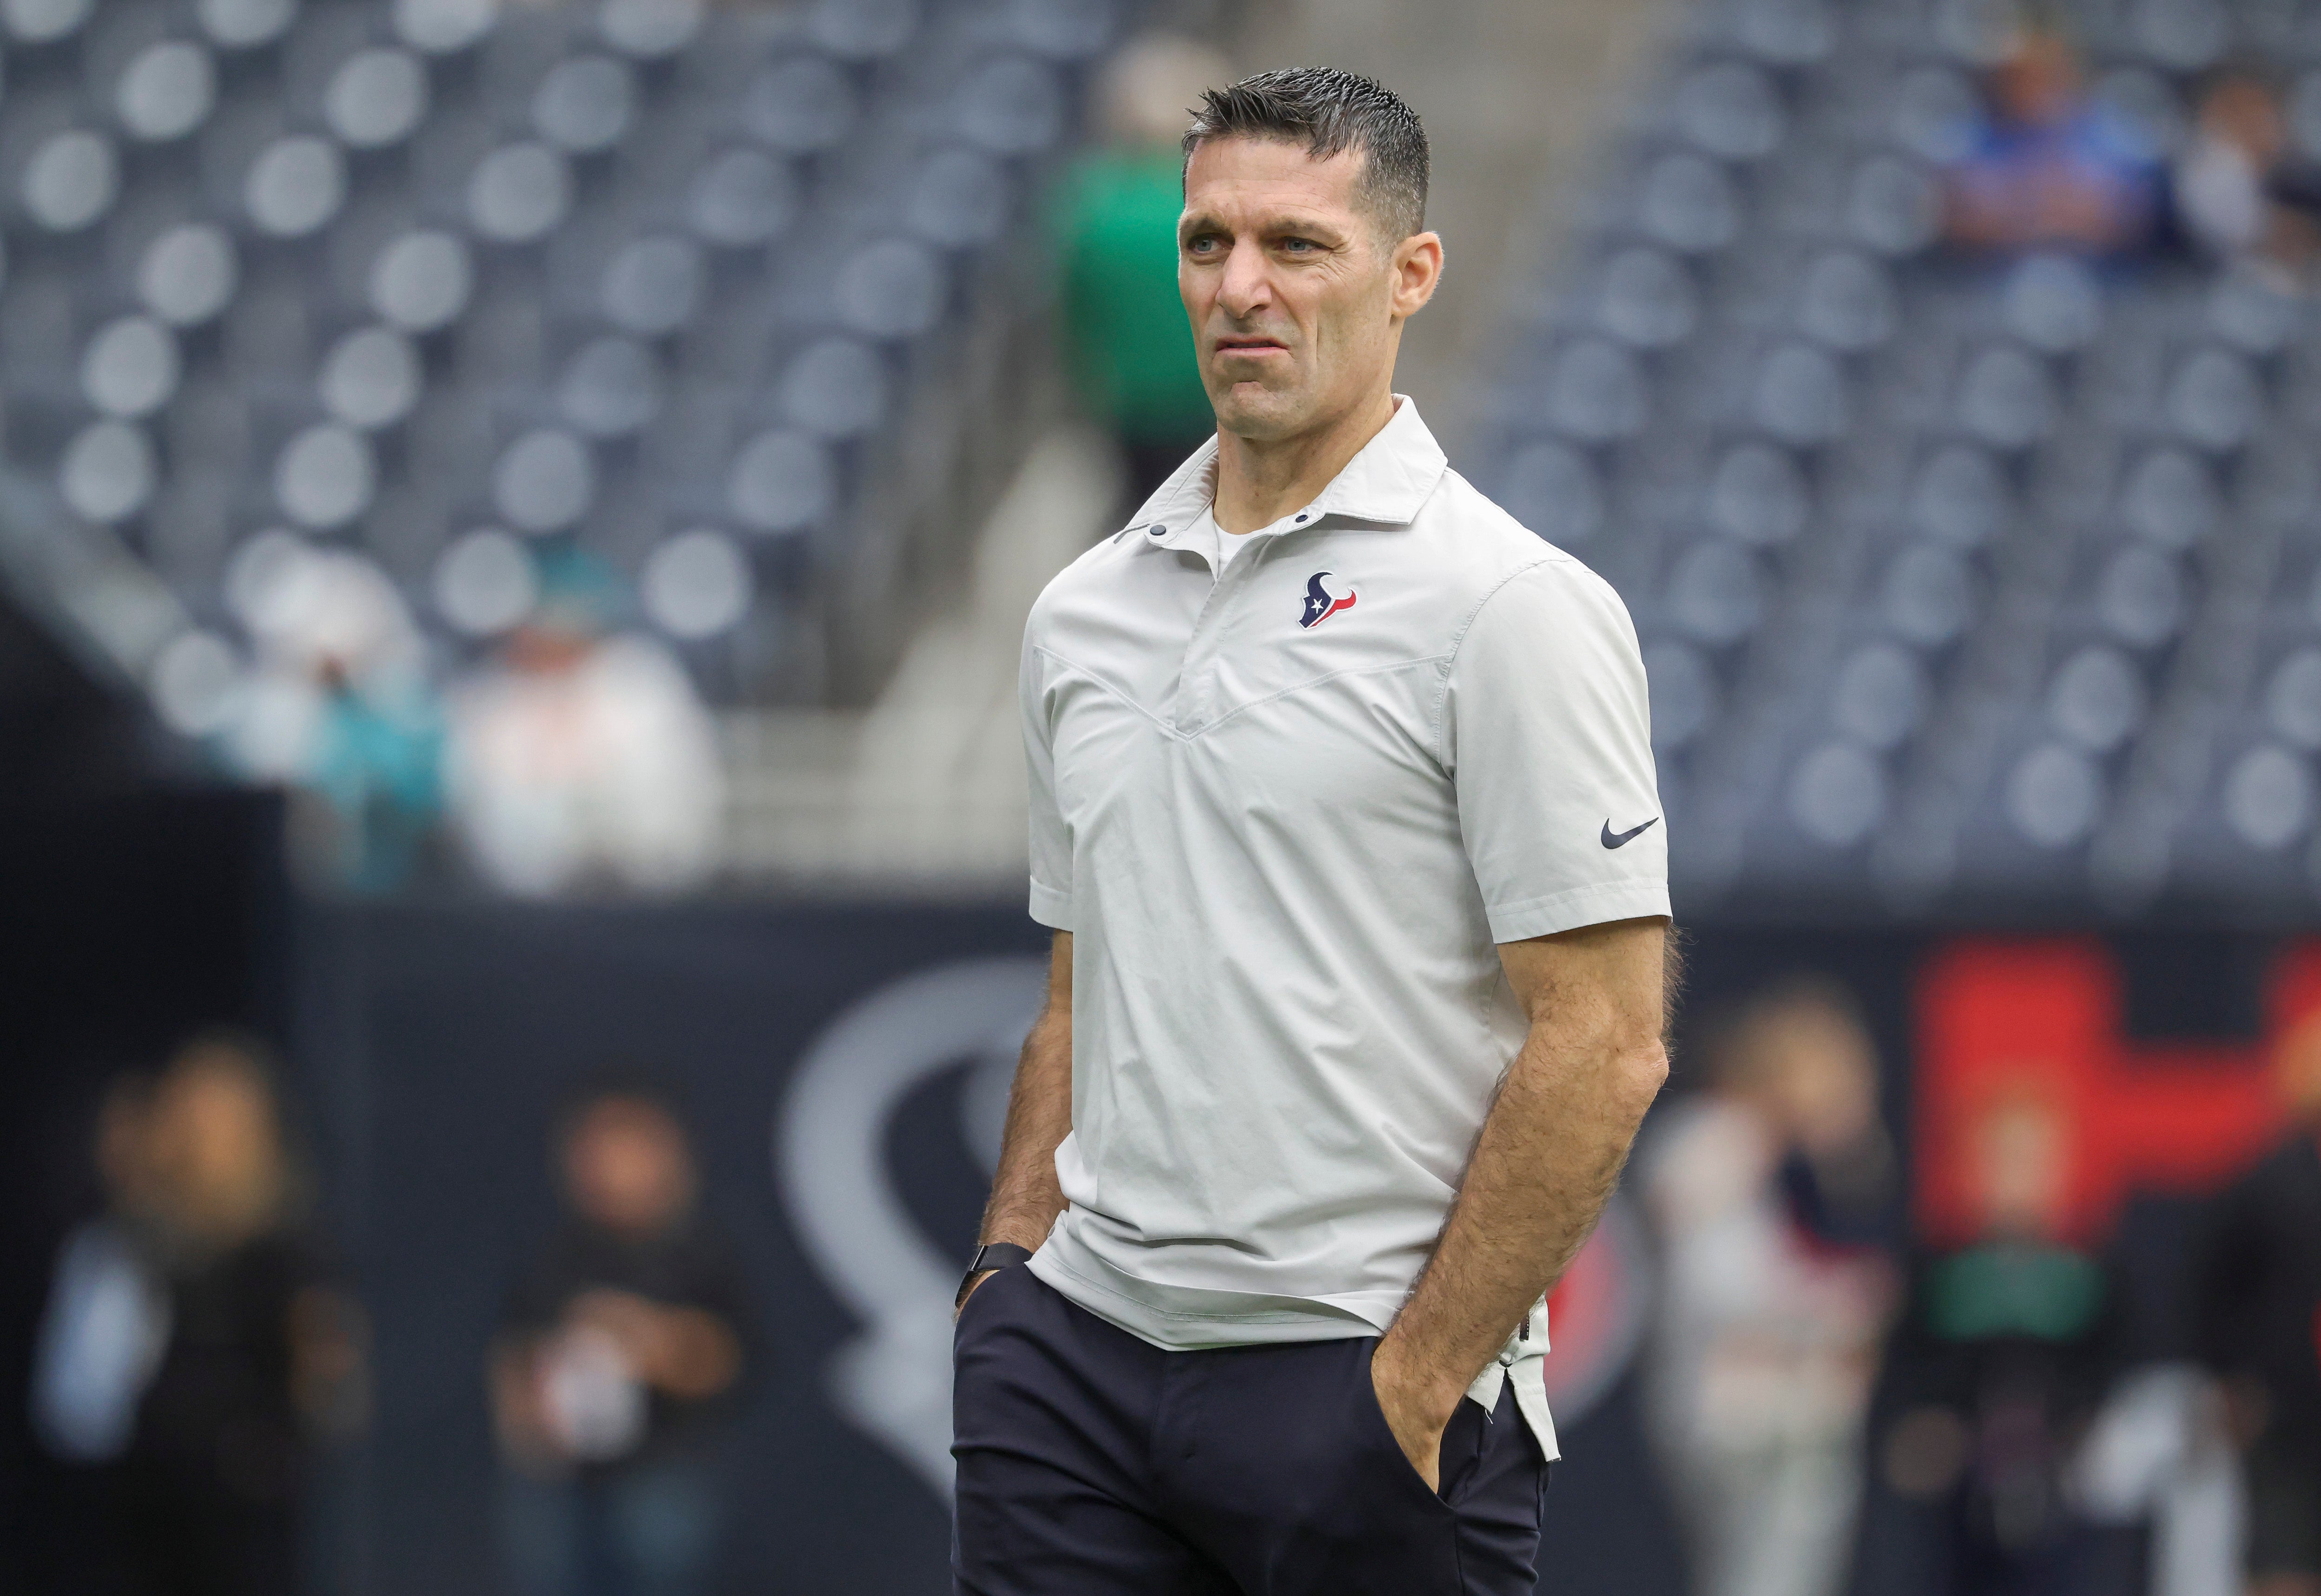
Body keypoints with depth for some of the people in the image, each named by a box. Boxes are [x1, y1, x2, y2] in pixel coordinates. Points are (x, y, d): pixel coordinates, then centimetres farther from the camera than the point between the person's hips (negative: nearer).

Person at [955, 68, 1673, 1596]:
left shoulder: (1507, 608, -8)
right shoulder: (1084, 612, 14)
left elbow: (1603, 1045, -12)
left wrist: (1420, 1381, -15)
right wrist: (1013, 1269, 8)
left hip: (1360, 1380, -6)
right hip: (1082, 1354, 6)